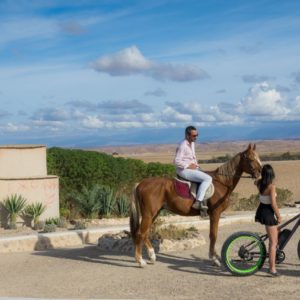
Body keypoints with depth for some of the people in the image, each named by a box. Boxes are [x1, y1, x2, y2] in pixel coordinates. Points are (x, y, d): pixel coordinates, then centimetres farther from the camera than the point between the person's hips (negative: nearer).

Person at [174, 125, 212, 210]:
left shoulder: (192, 143, 12)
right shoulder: (182, 146, -17)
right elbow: (177, 161, -21)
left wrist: (196, 164, 8)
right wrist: (189, 166, -18)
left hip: (192, 168, 10)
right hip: (184, 170, -10)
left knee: (208, 177, 14)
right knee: (208, 179, -20)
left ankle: (203, 200, 10)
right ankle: (198, 202, -25)